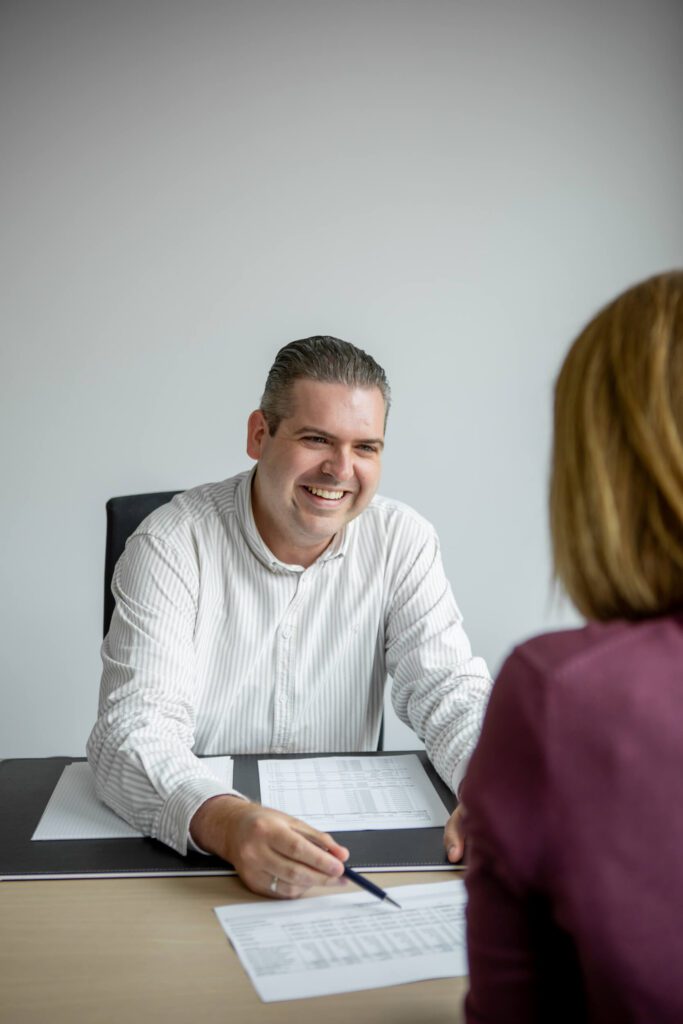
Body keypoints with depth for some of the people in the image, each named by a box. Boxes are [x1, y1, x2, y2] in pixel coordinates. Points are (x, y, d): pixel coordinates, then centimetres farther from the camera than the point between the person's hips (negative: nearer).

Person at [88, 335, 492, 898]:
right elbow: (134, 729, -19)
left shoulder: (402, 541, -2)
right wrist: (227, 822, -39)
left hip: (345, 845, 2)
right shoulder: (172, 545, -12)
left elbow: (447, 688, -4)